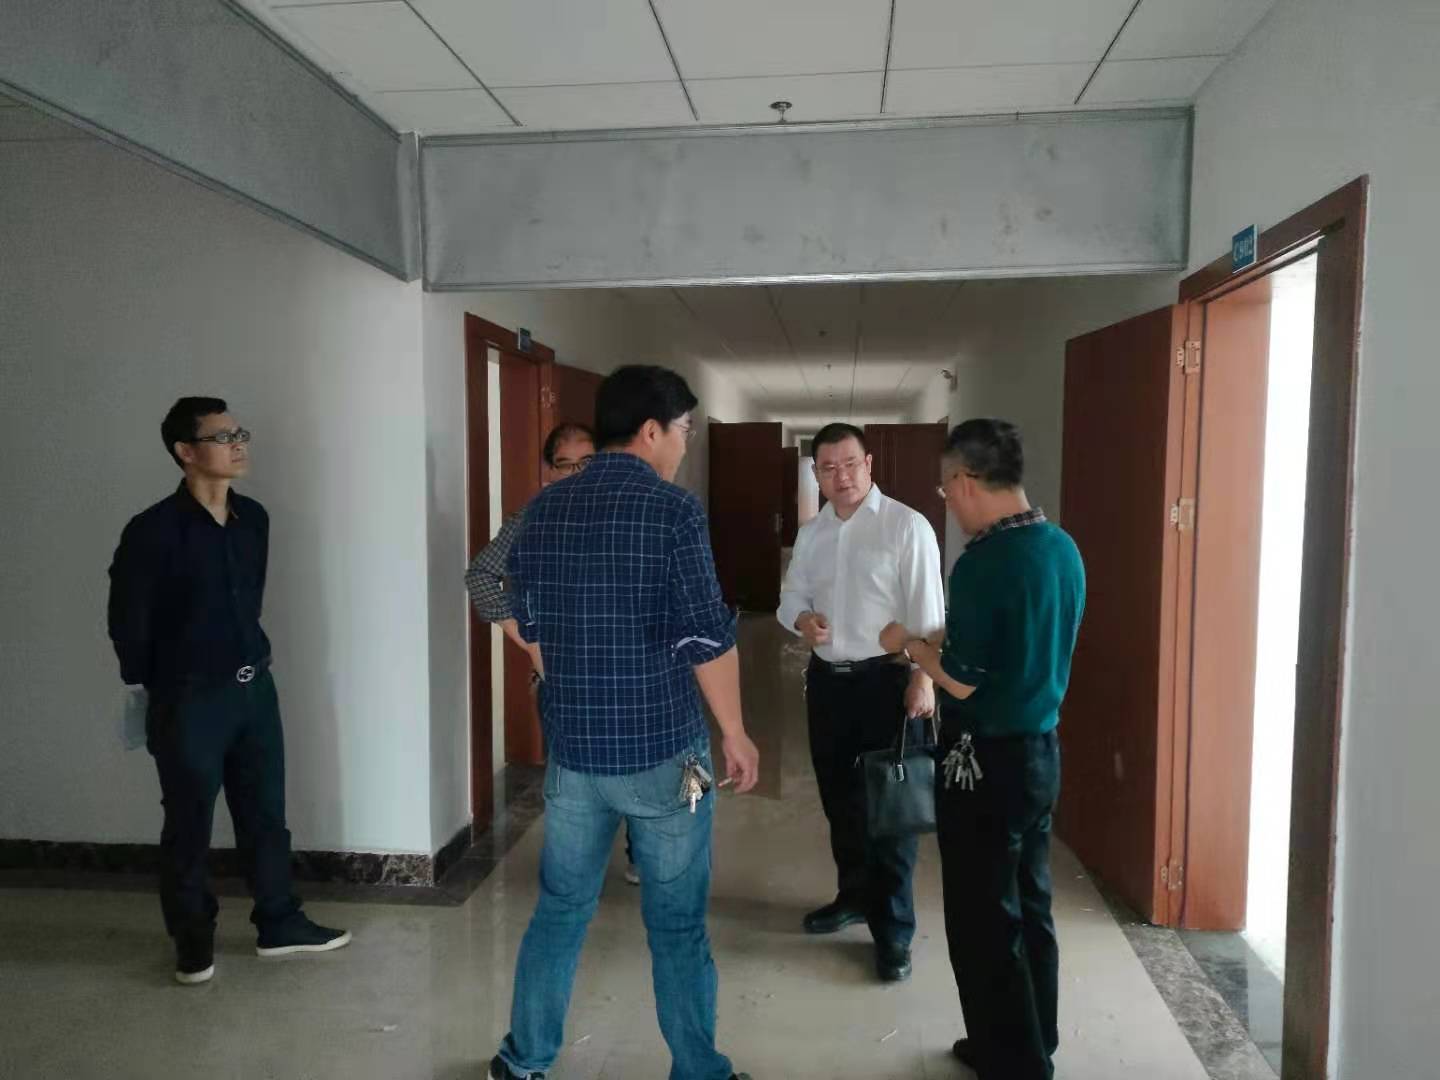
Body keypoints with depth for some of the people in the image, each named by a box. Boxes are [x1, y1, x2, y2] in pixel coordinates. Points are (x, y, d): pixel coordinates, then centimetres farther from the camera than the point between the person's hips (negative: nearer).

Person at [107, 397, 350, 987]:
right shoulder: (153, 531, -16)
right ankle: (193, 941, 28)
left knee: (265, 812, 14)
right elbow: (128, 622, -7)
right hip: (189, 699, -5)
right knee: (189, 826, 10)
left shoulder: (254, 518, 2)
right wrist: (151, 691, 2)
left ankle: (279, 923, 29)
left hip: (254, 687, 6)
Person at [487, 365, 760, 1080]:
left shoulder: (542, 510, 4)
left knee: (561, 908, 20)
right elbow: (707, 638, -14)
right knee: (676, 924, 10)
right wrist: (734, 733, -2)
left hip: (572, 747, 5)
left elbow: (530, 628, 12)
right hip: (663, 749, -5)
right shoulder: (673, 511, -13)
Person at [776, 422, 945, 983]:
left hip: (886, 680, -6)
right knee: (839, 799, 17)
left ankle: (893, 930, 14)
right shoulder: (811, 533, 9)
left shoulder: (907, 526, -10)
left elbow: (927, 609, -12)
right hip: (826, 680, 6)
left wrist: (923, 678, -18)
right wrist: (801, 618, -7)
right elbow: (791, 594, 16)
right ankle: (854, 895, 37)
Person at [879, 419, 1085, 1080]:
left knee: (984, 925, 7)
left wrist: (911, 644, -3)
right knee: (1029, 909, 21)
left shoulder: (984, 562, -22)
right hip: (1041, 750, 9)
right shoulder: (1064, 549, 4)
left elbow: (962, 680, -20)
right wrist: (944, 641, 16)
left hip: (986, 762, -8)